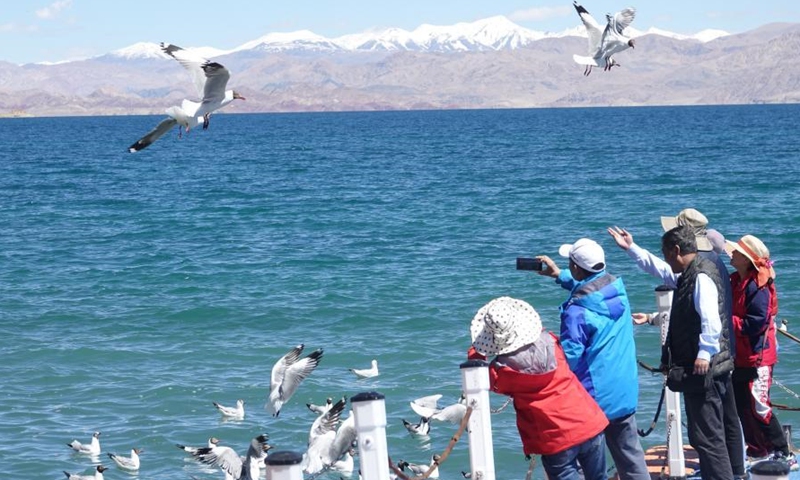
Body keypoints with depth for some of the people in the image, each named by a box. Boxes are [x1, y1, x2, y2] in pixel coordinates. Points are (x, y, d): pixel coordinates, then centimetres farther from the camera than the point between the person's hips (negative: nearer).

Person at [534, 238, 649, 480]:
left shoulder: (577, 310, -22)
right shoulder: (617, 288, -1)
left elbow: (568, 357, -18)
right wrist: (559, 275, 26)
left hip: (593, 397, -7)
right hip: (625, 391, 7)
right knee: (630, 453, 14)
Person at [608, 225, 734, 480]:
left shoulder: (701, 277, -16)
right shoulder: (686, 275, 16)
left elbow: (711, 321, -25)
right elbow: (657, 268, 34)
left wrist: (704, 354, -28)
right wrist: (631, 248, 37)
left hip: (703, 370, -11)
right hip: (696, 371, 11)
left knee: (707, 437, -11)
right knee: (701, 435, 16)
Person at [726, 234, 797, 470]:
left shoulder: (757, 287, -19)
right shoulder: (736, 281, 9)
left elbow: (756, 322, -26)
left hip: (756, 357, -10)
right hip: (741, 356, 10)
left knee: (758, 408, -10)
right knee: (742, 405, 14)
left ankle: (783, 454, -4)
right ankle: (758, 450, 25)